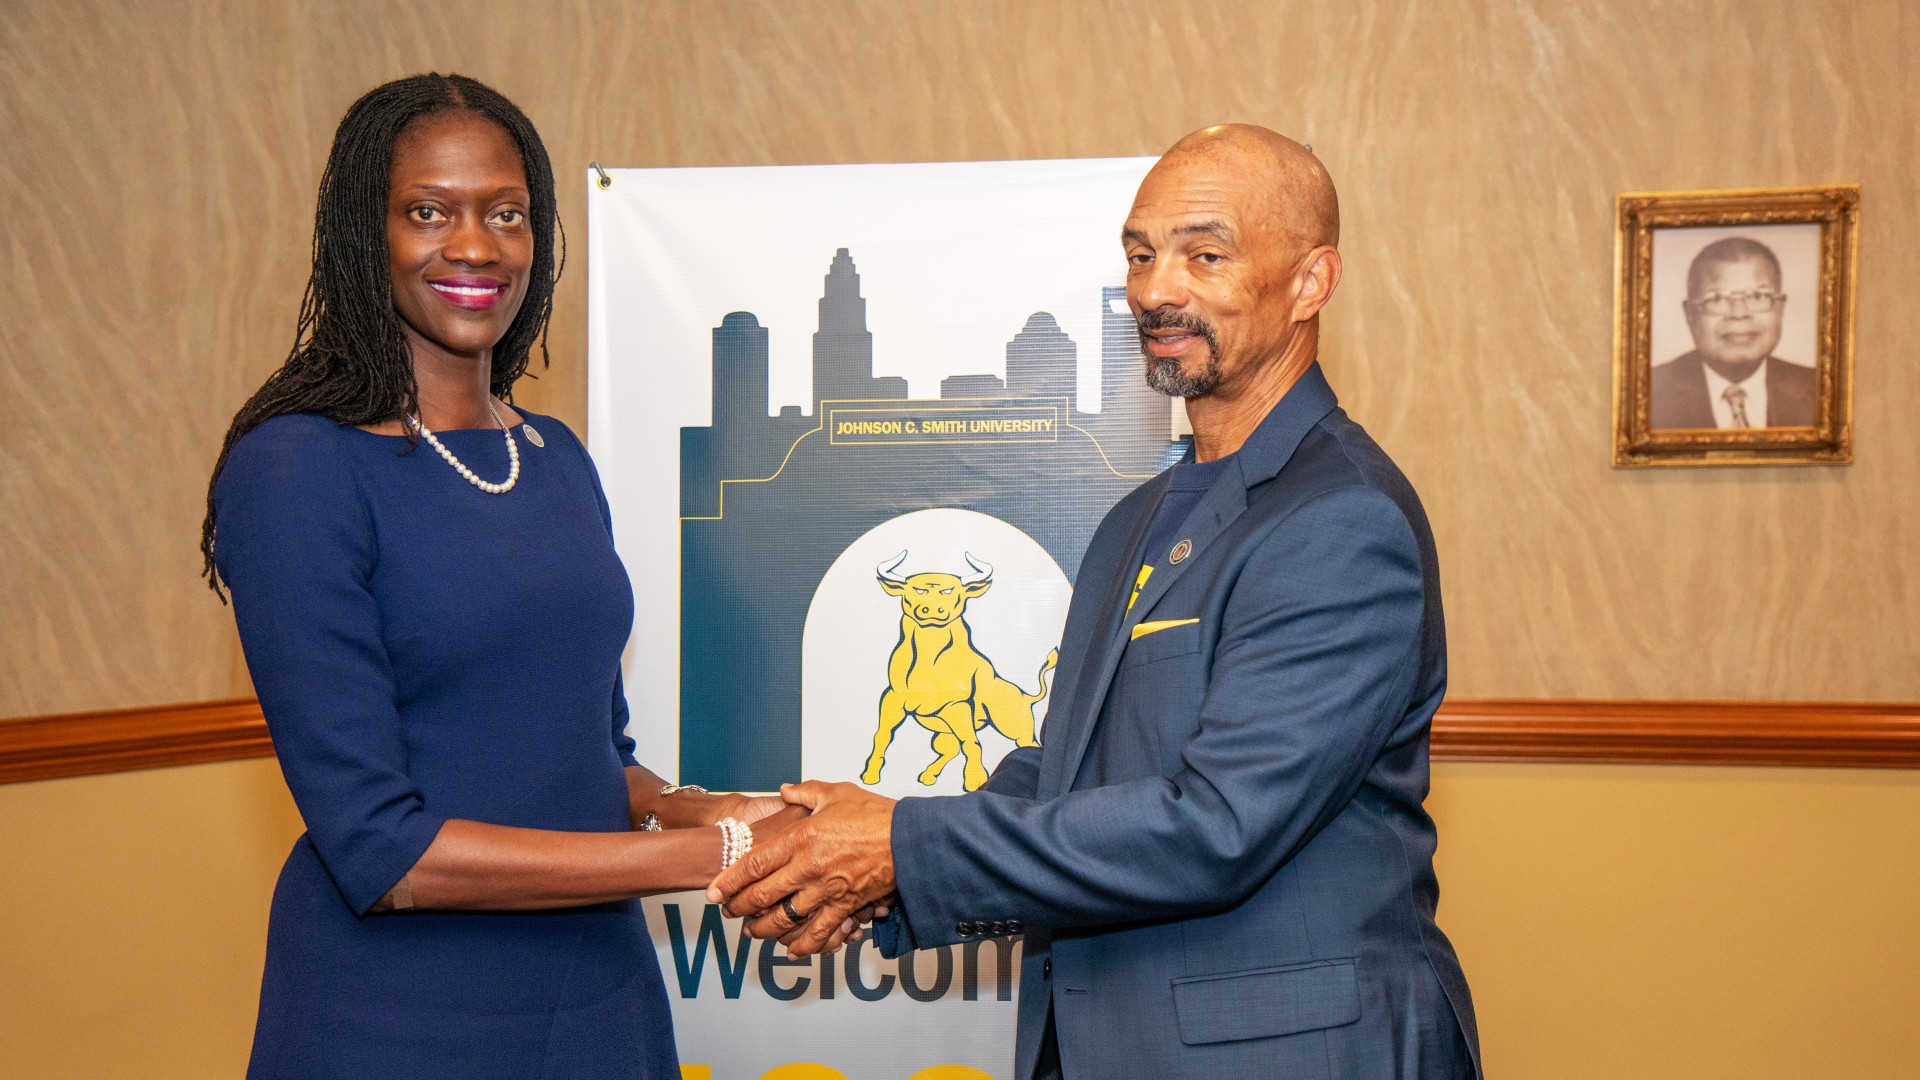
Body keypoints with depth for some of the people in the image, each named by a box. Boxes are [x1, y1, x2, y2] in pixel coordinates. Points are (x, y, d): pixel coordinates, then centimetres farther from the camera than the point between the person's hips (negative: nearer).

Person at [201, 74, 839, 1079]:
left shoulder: (558, 458, 7)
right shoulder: (295, 472, -14)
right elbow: (379, 847, -19)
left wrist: (710, 810, -7)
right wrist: (707, 854, -18)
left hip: (604, 990, 6)